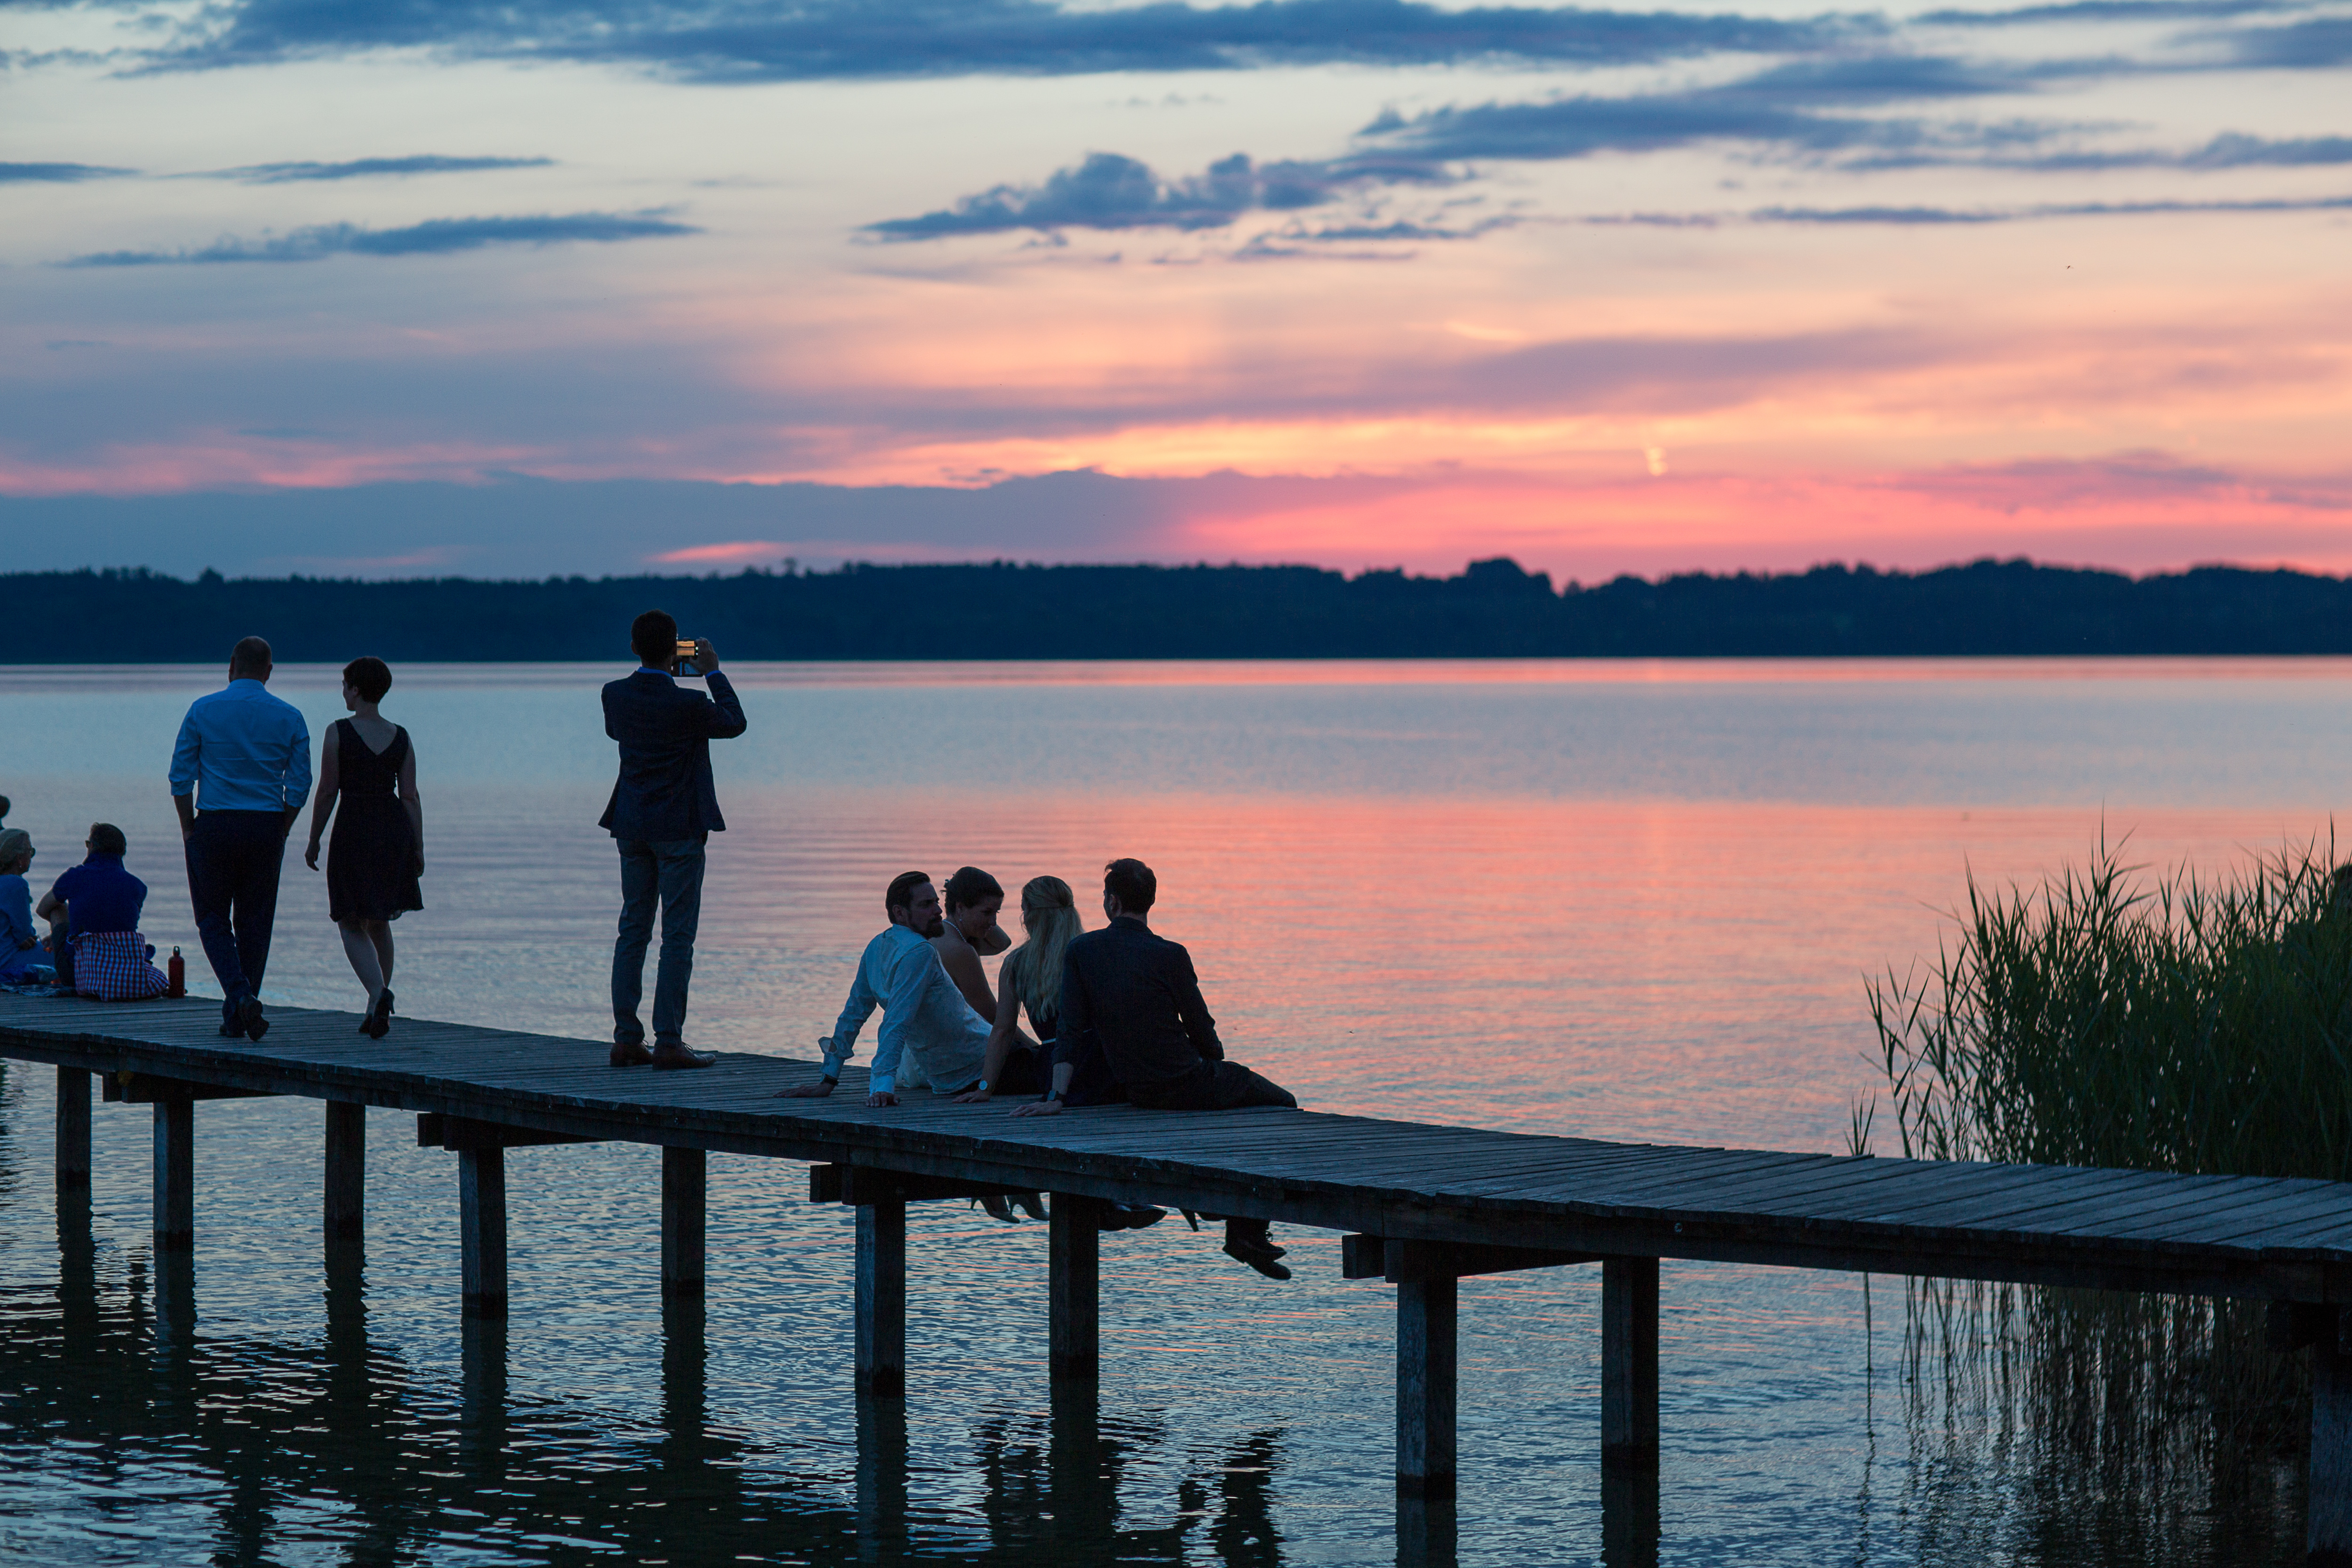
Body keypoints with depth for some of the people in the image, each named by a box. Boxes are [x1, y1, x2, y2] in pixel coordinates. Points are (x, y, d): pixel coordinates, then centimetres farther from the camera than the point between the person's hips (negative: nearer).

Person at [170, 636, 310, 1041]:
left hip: (214, 825, -2)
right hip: (267, 826, 2)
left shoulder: (202, 711, -1)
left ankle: (239, 996, -14)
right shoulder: (290, 718, 2)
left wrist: (188, 827, 6)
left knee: (213, 919, 7)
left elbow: (181, 776, -3)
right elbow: (299, 784, 0)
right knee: (254, 923, 10)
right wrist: (281, 832, 10)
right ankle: (240, 1015, 10)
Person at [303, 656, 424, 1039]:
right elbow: (411, 796, 3)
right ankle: (377, 1012, 19)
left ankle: (378, 992, -22)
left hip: (354, 830, -5)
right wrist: (418, 848, 8)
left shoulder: (338, 733, -8)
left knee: (352, 925, 3)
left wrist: (314, 840, 4)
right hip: (394, 828, 5)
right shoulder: (401, 737, 4)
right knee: (379, 922, 18)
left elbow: (327, 791, -6)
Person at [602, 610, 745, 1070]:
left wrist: (652, 674, 17)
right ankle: (668, 1042, -5)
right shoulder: (686, 704, -18)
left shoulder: (615, 696, -3)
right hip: (678, 827, -5)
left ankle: (626, 1039, 11)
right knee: (677, 936, -2)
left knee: (633, 930, 11)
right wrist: (713, 673, 8)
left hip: (631, 826, 5)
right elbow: (734, 723, 0)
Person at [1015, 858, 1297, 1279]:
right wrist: (1217, 1063, 12)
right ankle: (1249, 1233, 11)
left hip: (1135, 1089, 6)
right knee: (1282, 1105, 16)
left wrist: (1058, 1096, -10)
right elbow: (1202, 1032, -9)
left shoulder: (1081, 952, -6)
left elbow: (1072, 1031, -10)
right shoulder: (1169, 956, -17)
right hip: (1186, 1086, -6)